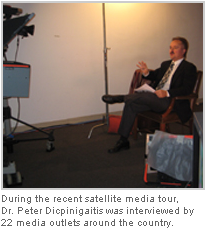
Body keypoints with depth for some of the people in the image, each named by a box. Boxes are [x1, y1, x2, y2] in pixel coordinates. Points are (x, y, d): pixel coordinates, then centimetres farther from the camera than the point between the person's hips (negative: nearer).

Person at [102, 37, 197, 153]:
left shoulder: (189, 68, -1)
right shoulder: (166, 64, 24)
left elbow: (187, 89, -13)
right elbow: (155, 76, 25)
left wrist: (167, 93, -27)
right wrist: (146, 73, -1)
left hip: (170, 102, -7)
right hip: (153, 99, 7)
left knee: (146, 95, -35)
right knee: (131, 105, -14)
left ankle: (120, 98, -15)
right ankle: (123, 141, -11)